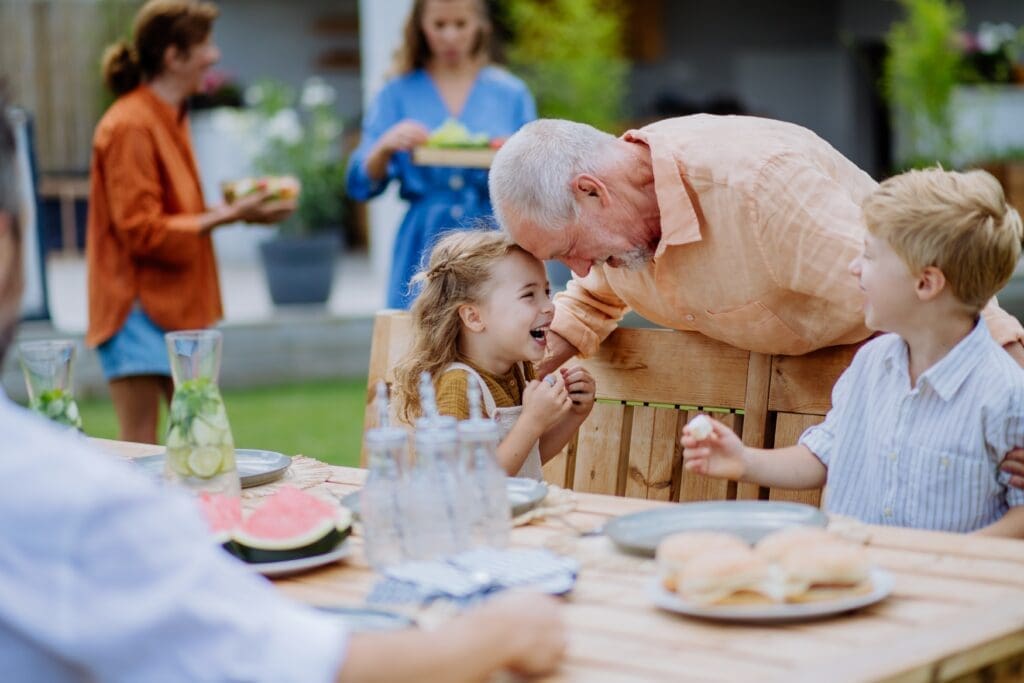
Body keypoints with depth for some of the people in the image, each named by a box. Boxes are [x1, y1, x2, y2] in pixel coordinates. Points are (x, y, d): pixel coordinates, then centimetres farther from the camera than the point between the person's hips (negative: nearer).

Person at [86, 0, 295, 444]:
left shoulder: (169, 119, 13)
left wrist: (231, 207, 7)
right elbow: (141, 231, -19)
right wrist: (226, 217, -19)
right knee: (140, 448, -6)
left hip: (174, 305, 10)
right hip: (140, 309, -10)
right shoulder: (130, 127, -16)